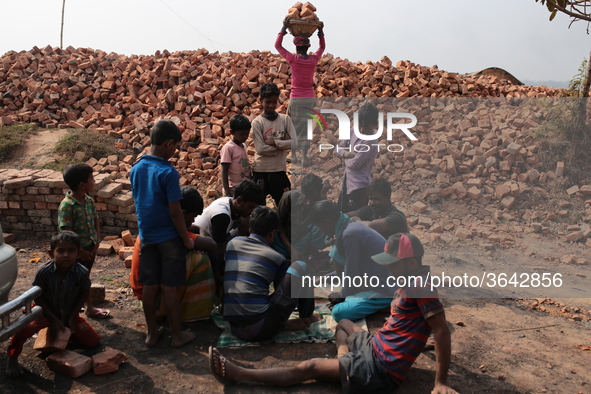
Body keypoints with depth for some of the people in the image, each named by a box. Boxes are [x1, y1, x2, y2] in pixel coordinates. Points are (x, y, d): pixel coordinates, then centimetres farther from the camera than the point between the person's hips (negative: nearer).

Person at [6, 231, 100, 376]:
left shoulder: (82, 272, -24)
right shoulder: (44, 271, -27)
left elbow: (84, 293, -6)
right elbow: (37, 297, -16)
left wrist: (71, 317, -10)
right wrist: (54, 320, -17)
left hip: (69, 314, 3)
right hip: (45, 312, -2)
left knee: (93, 341, 1)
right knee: (23, 329, -32)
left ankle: (66, 331, 29)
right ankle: (12, 359, -2)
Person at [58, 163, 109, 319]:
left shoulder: (89, 201, 0)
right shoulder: (67, 205, -23)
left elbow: (95, 221, 8)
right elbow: (66, 233, -23)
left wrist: (97, 241, -4)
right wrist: (81, 252, -20)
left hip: (90, 248, 7)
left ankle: (90, 308, 37)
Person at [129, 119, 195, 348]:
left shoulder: (136, 169, 2)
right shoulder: (168, 172, -19)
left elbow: (138, 202, 11)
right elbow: (175, 211, -18)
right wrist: (187, 239, -9)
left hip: (146, 235, 6)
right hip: (168, 237, -6)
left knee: (150, 286, 12)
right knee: (170, 288, 3)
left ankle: (152, 333, 24)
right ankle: (177, 335, 16)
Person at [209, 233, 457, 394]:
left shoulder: (421, 288, -20)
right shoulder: (410, 282, 9)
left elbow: (442, 331, -24)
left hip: (381, 368, -10)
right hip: (376, 348, 10)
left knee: (309, 368, -9)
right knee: (344, 324, 32)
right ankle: (345, 364, 7)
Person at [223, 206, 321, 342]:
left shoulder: (233, 243, 11)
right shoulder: (277, 258, 1)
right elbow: (283, 291, 14)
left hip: (234, 328, 5)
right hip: (261, 329, -5)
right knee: (300, 267, 5)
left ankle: (284, 323, 13)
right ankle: (306, 317, 22)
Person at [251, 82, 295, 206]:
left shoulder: (285, 119, 4)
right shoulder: (257, 122, -4)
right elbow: (260, 149, -14)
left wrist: (275, 142, -13)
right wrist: (283, 144, -10)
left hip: (279, 171, 2)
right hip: (261, 172, -2)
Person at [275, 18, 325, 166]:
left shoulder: (293, 59, -11)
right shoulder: (314, 59, -3)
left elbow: (277, 45, 2)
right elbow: (322, 47, 19)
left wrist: (284, 28, 1)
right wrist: (320, 31, 14)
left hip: (296, 98, -2)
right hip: (309, 98, 2)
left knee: (293, 126, 12)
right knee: (305, 126, 7)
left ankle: (293, 155, 17)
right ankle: (304, 157, 5)